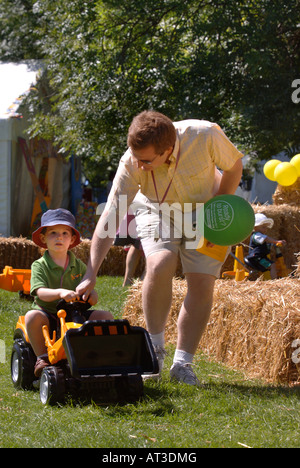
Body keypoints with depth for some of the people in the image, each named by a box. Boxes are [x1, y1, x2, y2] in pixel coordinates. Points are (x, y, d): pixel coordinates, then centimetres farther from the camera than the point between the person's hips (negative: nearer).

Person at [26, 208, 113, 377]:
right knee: (32, 317, -35)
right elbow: (40, 292, -19)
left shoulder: (79, 266, 9)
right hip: (48, 316, -3)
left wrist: (91, 295, -24)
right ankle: (42, 357, -15)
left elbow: (93, 296, 3)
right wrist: (60, 292, -39)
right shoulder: (39, 266, -2)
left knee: (106, 316, -16)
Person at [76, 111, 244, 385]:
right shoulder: (132, 163, -31)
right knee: (160, 266, -27)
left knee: (202, 284, -11)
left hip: (206, 212, 1)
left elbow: (234, 164, -12)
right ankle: (155, 347, -8)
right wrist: (90, 275, -33)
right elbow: (110, 218, -30)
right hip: (158, 212, -1)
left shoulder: (205, 136, -34)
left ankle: (183, 363, 1)